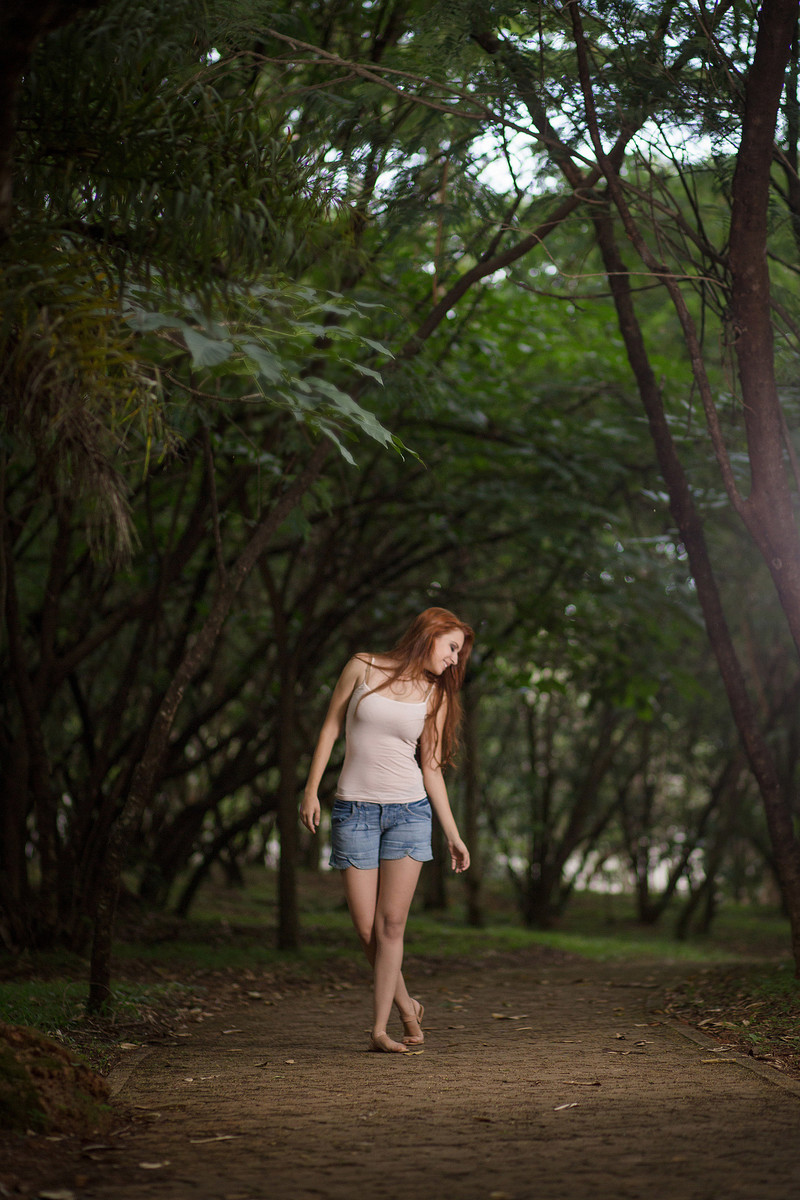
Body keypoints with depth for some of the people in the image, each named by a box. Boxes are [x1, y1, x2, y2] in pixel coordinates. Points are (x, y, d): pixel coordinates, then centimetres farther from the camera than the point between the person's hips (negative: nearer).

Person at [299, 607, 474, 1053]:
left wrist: (453, 834, 7)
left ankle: (380, 1029, 0)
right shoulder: (363, 668, 0)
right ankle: (407, 1006, 20)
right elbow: (331, 728, 5)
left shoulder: (435, 694, 7)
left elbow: (432, 767, 9)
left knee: (391, 924, -7)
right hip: (355, 810, -1)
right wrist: (312, 790, -1)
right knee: (367, 929, -1)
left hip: (410, 810, 1)